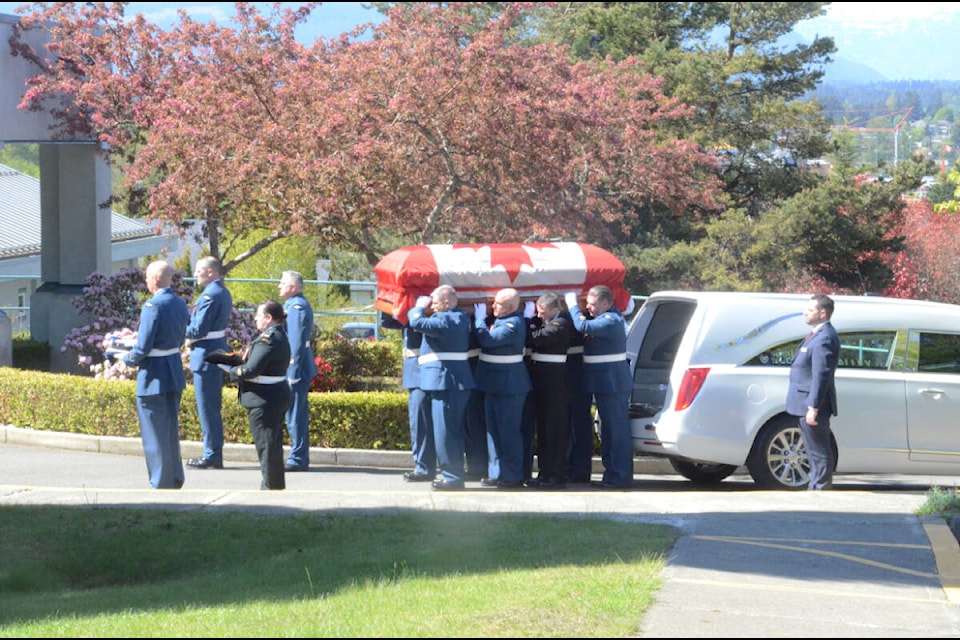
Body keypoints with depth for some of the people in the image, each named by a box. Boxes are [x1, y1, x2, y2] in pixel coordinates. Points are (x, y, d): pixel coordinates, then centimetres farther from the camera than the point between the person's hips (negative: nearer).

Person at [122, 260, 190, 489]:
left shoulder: (153, 306, -20)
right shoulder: (180, 304, 6)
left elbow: (143, 347, -21)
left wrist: (128, 359, -1)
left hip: (154, 377, -8)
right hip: (175, 373, 8)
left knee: (155, 434, 2)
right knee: (171, 431, 19)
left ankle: (162, 484, 7)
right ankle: (175, 479, 27)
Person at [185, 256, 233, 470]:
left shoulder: (210, 295, -18)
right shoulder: (223, 293, 13)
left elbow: (199, 329, -21)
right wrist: (191, 336, 5)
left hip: (206, 356, -10)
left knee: (207, 409, -4)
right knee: (213, 408, 15)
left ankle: (212, 456, 0)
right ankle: (214, 454, 20)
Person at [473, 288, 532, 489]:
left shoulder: (513, 325, -21)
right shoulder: (501, 319, 9)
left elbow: (486, 339, -25)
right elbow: (485, 339, 14)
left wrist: (480, 318, -12)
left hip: (508, 385, -10)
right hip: (495, 383, 10)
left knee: (508, 431, -4)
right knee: (494, 429, 15)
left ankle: (512, 476, 2)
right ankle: (496, 473, 23)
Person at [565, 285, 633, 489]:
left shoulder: (611, 321, -18)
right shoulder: (604, 318, 14)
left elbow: (583, 326, -28)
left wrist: (572, 305, -14)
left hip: (612, 382, -11)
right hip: (605, 382, 11)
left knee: (617, 429, -7)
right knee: (608, 429, 15)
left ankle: (619, 476, -6)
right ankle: (612, 474, 21)